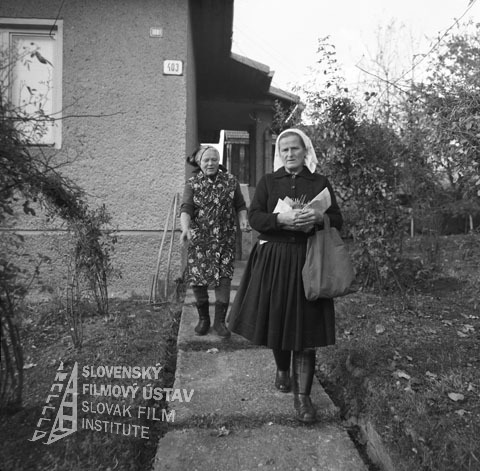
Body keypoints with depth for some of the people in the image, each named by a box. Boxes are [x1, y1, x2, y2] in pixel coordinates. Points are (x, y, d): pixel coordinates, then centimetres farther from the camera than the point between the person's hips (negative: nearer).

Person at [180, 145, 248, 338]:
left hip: (224, 239, 0)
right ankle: (203, 318, 24)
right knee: (197, 279, 3)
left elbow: (240, 206, 12)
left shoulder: (230, 181, 6)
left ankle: (220, 321, 11)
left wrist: (242, 219, -9)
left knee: (224, 279, -4)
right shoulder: (192, 184, 3)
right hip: (199, 239, 0)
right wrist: (185, 228, -27)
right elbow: (186, 209, -9)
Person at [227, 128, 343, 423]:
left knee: (305, 325, -3)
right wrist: (281, 219, -19)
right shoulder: (268, 182, 8)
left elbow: (338, 220, 7)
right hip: (273, 259, 1)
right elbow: (254, 217, -1)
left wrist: (319, 217, -15)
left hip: (307, 261, -1)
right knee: (276, 318, 9)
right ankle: (282, 371, 37)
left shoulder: (321, 183, 8)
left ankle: (303, 395, 4)